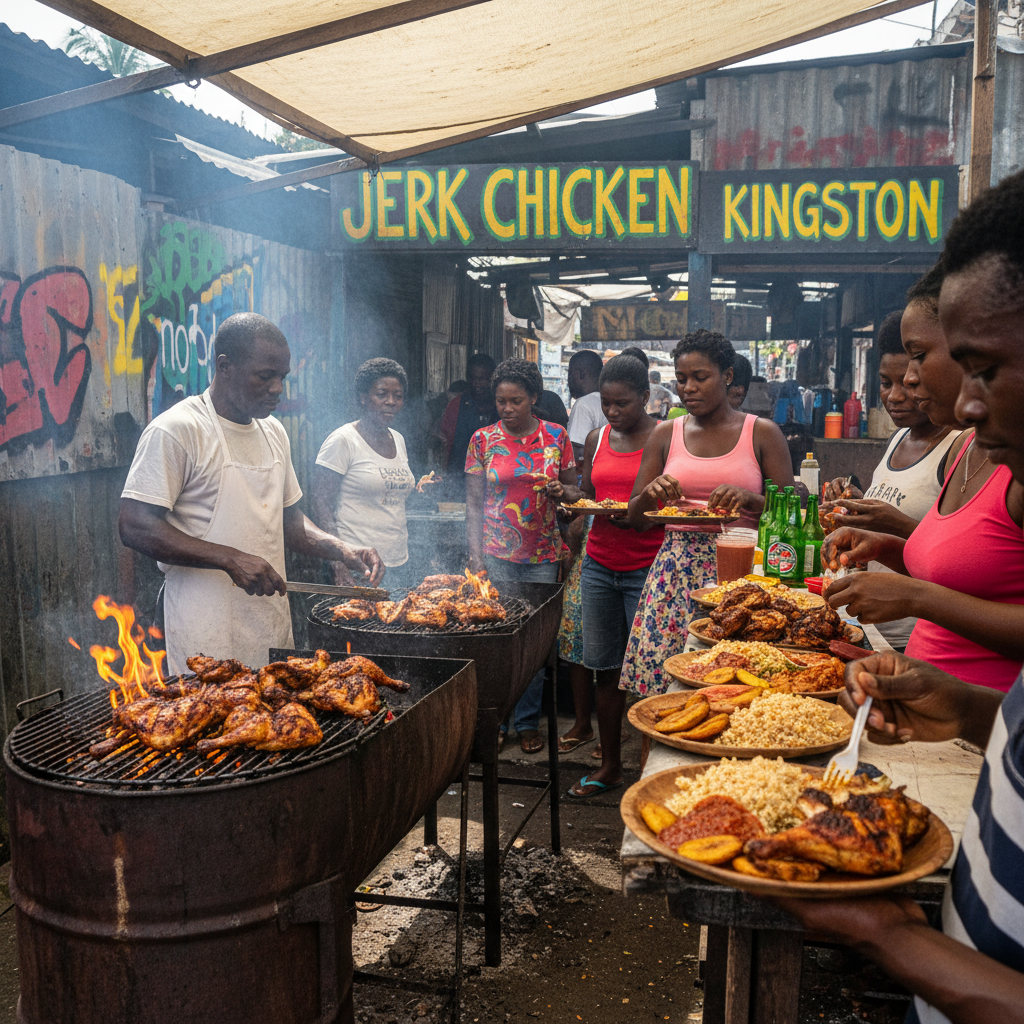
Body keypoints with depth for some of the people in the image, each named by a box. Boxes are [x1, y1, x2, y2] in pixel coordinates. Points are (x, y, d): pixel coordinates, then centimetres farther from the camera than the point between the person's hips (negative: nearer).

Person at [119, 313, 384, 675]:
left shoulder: (274, 432, 13)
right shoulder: (175, 430, -11)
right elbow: (135, 527, -17)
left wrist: (343, 551, 3)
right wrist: (230, 559, -23)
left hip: (273, 624, 7)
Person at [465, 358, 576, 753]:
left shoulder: (556, 436, 4)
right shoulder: (483, 439, 2)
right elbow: (473, 504, 3)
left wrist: (559, 491, -11)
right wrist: (475, 556, -4)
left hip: (543, 556, 1)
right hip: (497, 554, -1)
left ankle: (527, 721, 19)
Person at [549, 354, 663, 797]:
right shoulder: (597, 439, 12)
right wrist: (566, 494, -2)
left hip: (646, 568, -5)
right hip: (599, 564, 5)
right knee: (605, 667, 10)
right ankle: (610, 765, 23)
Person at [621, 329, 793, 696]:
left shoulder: (762, 433, 5)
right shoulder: (665, 434, 12)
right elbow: (636, 520, 13)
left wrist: (750, 499, -15)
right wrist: (649, 494, -8)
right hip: (675, 570, 2)